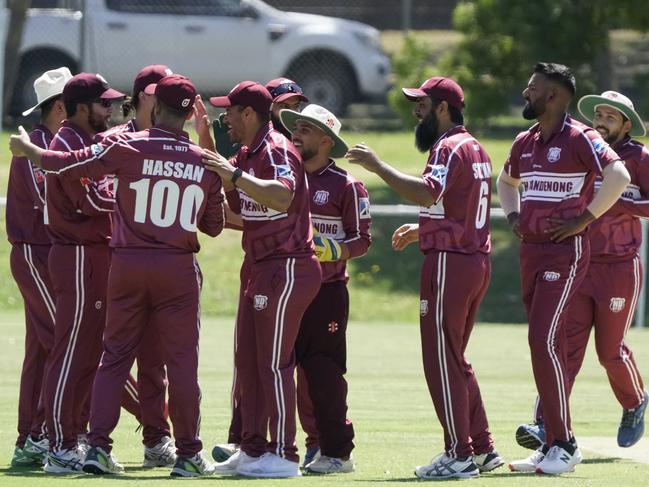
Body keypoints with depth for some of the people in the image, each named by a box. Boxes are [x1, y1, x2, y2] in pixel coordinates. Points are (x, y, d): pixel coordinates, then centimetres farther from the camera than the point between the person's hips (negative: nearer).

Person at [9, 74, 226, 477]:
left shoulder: (127, 146, -7)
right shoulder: (204, 162, 0)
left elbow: (69, 163, -8)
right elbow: (214, 225, 8)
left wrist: (27, 149, 9)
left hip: (128, 263, 0)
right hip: (179, 268, 0)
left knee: (115, 356, 9)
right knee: (182, 360, 5)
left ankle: (98, 447, 3)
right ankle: (188, 454, 5)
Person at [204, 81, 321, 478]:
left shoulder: (277, 150, -17)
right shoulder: (247, 154, 13)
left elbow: (282, 197, -35)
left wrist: (236, 176, -37)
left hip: (287, 270, -10)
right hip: (259, 269, 10)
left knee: (274, 364, -9)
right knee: (248, 362, 13)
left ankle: (284, 456, -5)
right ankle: (253, 450, 20)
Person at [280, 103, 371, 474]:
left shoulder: (345, 186, -3)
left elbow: (362, 239, -2)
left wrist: (333, 250, -19)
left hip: (327, 292, -5)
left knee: (324, 374, -5)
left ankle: (338, 453, 0)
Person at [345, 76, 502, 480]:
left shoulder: (449, 148, -13)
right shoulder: (476, 149, 19)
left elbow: (427, 192, -30)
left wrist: (377, 166, -27)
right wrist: (423, 229, 26)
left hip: (449, 262, -10)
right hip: (478, 261, 10)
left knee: (442, 359, -6)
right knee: (455, 359, 17)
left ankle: (460, 456, -5)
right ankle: (482, 448, 17)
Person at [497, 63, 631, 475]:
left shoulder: (580, 139, -11)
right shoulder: (525, 142, 14)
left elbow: (619, 176, -24)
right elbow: (507, 181, 34)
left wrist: (585, 219, -20)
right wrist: (513, 216, 15)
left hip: (565, 251, -9)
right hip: (531, 250, 9)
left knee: (545, 343, -16)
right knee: (546, 347, 10)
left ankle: (565, 445, -11)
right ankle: (553, 445, 14)